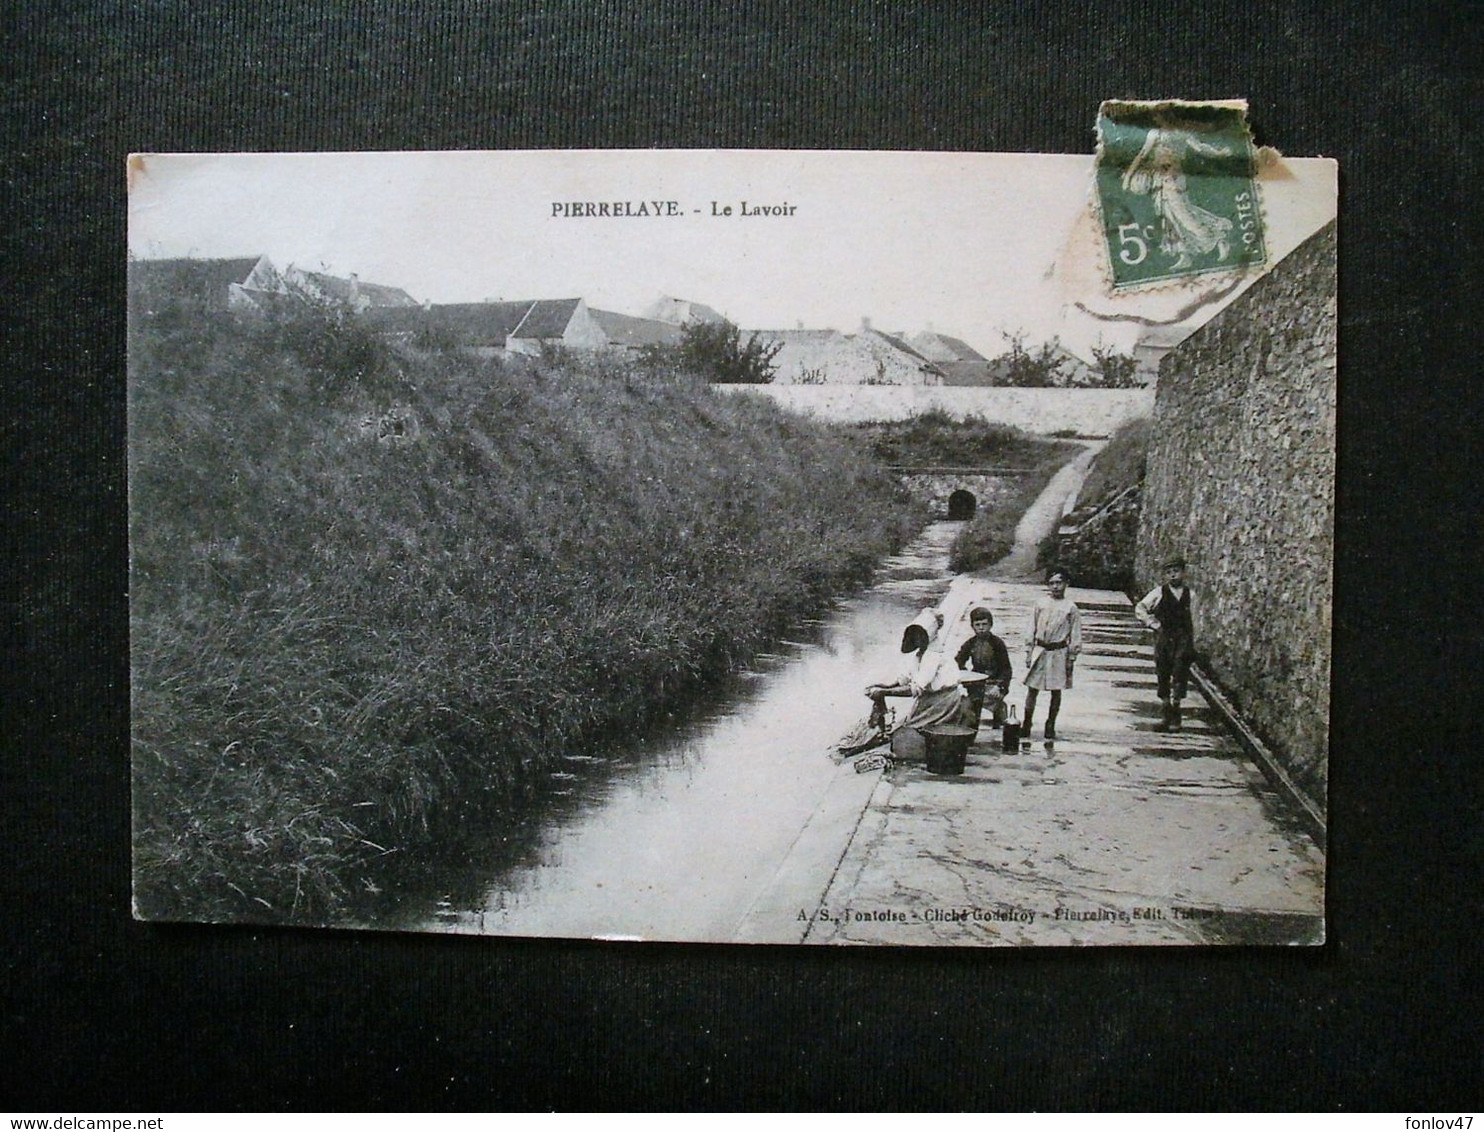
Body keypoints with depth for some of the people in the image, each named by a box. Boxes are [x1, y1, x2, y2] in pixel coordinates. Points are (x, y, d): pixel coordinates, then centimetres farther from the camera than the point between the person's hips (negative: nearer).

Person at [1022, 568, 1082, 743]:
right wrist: (1028, 652, 6)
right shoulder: (1041, 604, 4)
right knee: (1032, 689, 2)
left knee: (1056, 691, 7)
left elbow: (1075, 636, 1)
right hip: (1039, 651, 1)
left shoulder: (1071, 608, -1)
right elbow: (1032, 630, 9)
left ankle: (1050, 727, 20)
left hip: (1059, 653, -1)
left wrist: (1071, 658, -1)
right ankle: (1026, 727, 11)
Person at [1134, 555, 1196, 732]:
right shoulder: (1159, 593, 3)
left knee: (1180, 676, -4)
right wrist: (1152, 623, 1)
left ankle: (1175, 717, 6)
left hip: (1183, 639, 0)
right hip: (1163, 638, 0)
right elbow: (1139, 608, 10)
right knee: (1163, 677, 5)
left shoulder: (1189, 594, 5)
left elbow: (1192, 619, 8)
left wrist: (1192, 644, 4)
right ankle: (1165, 715, 14)